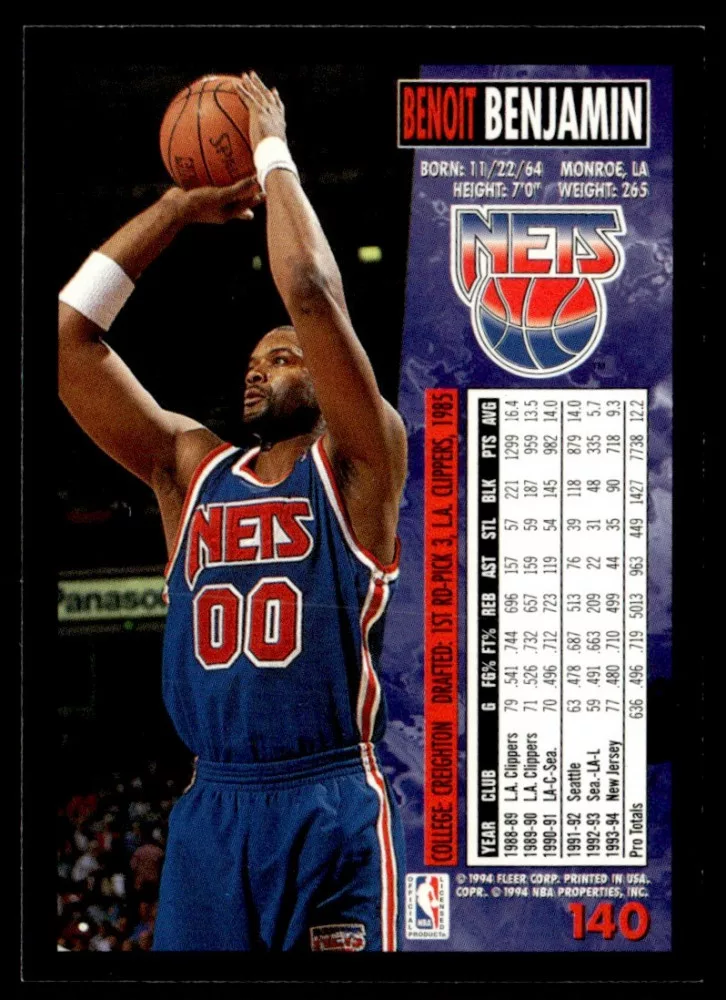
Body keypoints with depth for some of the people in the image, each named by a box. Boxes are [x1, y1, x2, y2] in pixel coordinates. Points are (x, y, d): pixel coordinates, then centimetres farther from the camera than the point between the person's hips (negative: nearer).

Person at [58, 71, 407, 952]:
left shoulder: (355, 469, 2)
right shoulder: (188, 468, 14)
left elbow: (311, 293, -12)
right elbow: (67, 327, 10)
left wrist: (272, 152, 0)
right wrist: (182, 205, 12)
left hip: (331, 809, -4)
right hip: (211, 808, 4)